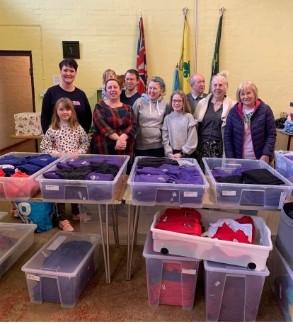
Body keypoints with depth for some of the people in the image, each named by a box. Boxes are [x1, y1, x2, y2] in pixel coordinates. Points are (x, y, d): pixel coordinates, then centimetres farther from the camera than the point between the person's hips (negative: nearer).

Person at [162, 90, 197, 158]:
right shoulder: (167, 118, 5)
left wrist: (182, 153, -9)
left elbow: (192, 139, -5)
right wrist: (169, 153, -10)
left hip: (185, 155, -1)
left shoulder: (189, 117, -1)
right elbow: (165, 138, 0)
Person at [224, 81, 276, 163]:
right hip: (239, 160, 1)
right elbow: (227, 136, 2)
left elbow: (271, 134, -2)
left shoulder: (265, 110, -2)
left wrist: (266, 154, -13)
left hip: (260, 160, -1)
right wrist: (230, 158, -5)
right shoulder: (233, 111, 2)